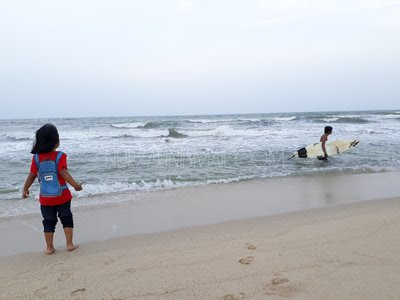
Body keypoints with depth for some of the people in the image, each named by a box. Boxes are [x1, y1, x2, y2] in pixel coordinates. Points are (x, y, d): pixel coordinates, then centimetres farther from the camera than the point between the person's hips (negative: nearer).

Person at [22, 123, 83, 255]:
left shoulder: (36, 158, -5)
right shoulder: (60, 156, -14)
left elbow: (32, 176, -1)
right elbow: (64, 173, -23)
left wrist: (25, 189, 13)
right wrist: (76, 185, -18)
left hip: (45, 198, 2)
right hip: (62, 196, -2)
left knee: (49, 222, 13)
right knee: (67, 219, 13)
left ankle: (49, 248, 19)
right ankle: (70, 244, 16)